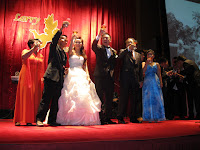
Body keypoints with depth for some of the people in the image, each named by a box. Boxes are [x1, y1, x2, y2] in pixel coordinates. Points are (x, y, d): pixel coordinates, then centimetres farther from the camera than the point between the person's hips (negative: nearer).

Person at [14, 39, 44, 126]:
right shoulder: (26, 51, 4)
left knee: (35, 98, -2)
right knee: (24, 97, -5)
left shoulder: (41, 56, 16)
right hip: (26, 78, -4)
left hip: (36, 79, 4)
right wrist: (34, 48, -26)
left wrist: (42, 78, 6)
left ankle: (30, 120, 3)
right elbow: (23, 57, -21)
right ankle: (19, 120, 0)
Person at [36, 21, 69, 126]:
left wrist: (64, 69, 6)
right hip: (51, 77, -7)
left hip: (59, 79, 7)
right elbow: (54, 39, -15)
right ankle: (39, 119, -3)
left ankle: (52, 120, 12)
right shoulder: (54, 48, 5)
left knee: (56, 101, 6)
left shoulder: (64, 54, 24)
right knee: (46, 99, -8)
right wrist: (61, 28, -24)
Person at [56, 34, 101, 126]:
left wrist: (88, 76, 0)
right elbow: (70, 49, -15)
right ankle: (71, 119, -6)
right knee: (72, 96, -11)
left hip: (82, 76, 4)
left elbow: (85, 67, 15)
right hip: (72, 75, -4)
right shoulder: (71, 52, 8)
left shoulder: (83, 55, 20)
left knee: (83, 96, -5)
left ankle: (83, 119, 1)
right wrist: (72, 39, -31)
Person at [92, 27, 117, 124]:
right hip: (100, 76, -4)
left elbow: (114, 64, 15)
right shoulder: (99, 48, 5)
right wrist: (99, 35, -30)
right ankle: (100, 118, 3)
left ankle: (107, 118, 17)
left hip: (110, 77, 5)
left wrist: (112, 71, -2)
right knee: (99, 98, -3)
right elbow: (93, 46, -18)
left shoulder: (113, 51, 18)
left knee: (109, 98, 8)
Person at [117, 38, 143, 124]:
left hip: (135, 79, 5)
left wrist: (141, 80, 10)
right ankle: (120, 118, 3)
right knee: (123, 98, -3)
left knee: (135, 99, 6)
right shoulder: (123, 51, 8)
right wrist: (128, 48, -24)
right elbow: (120, 57, -16)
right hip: (125, 79, -4)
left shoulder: (138, 54, 20)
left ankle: (133, 118, 16)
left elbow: (140, 68, 17)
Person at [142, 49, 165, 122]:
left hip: (156, 82, 2)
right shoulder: (144, 63, 11)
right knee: (148, 99, -5)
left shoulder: (157, 64, 15)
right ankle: (149, 117, -2)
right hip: (147, 82, -1)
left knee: (156, 98, -4)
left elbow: (159, 74, 11)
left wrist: (161, 82, -2)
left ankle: (156, 117, 1)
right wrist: (147, 63, -11)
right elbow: (143, 71, -6)